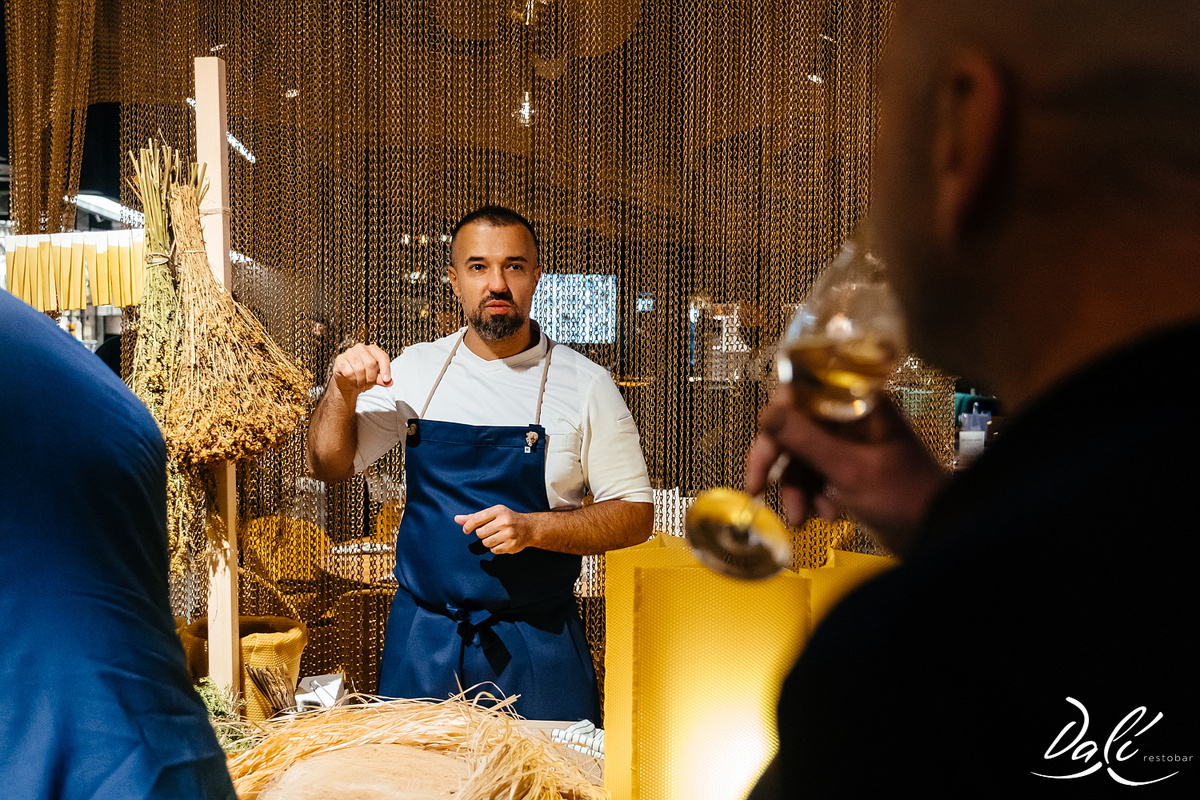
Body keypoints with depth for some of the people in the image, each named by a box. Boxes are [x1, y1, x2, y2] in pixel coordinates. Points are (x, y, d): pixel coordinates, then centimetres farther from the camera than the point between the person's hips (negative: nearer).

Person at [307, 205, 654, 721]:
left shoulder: (584, 385, -4)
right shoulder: (415, 370, 3)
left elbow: (636, 515, -4)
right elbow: (330, 465, 7)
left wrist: (534, 528, -18)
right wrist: (343, 392, -11)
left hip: (536, 645, -2)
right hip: (421, 640, 2)